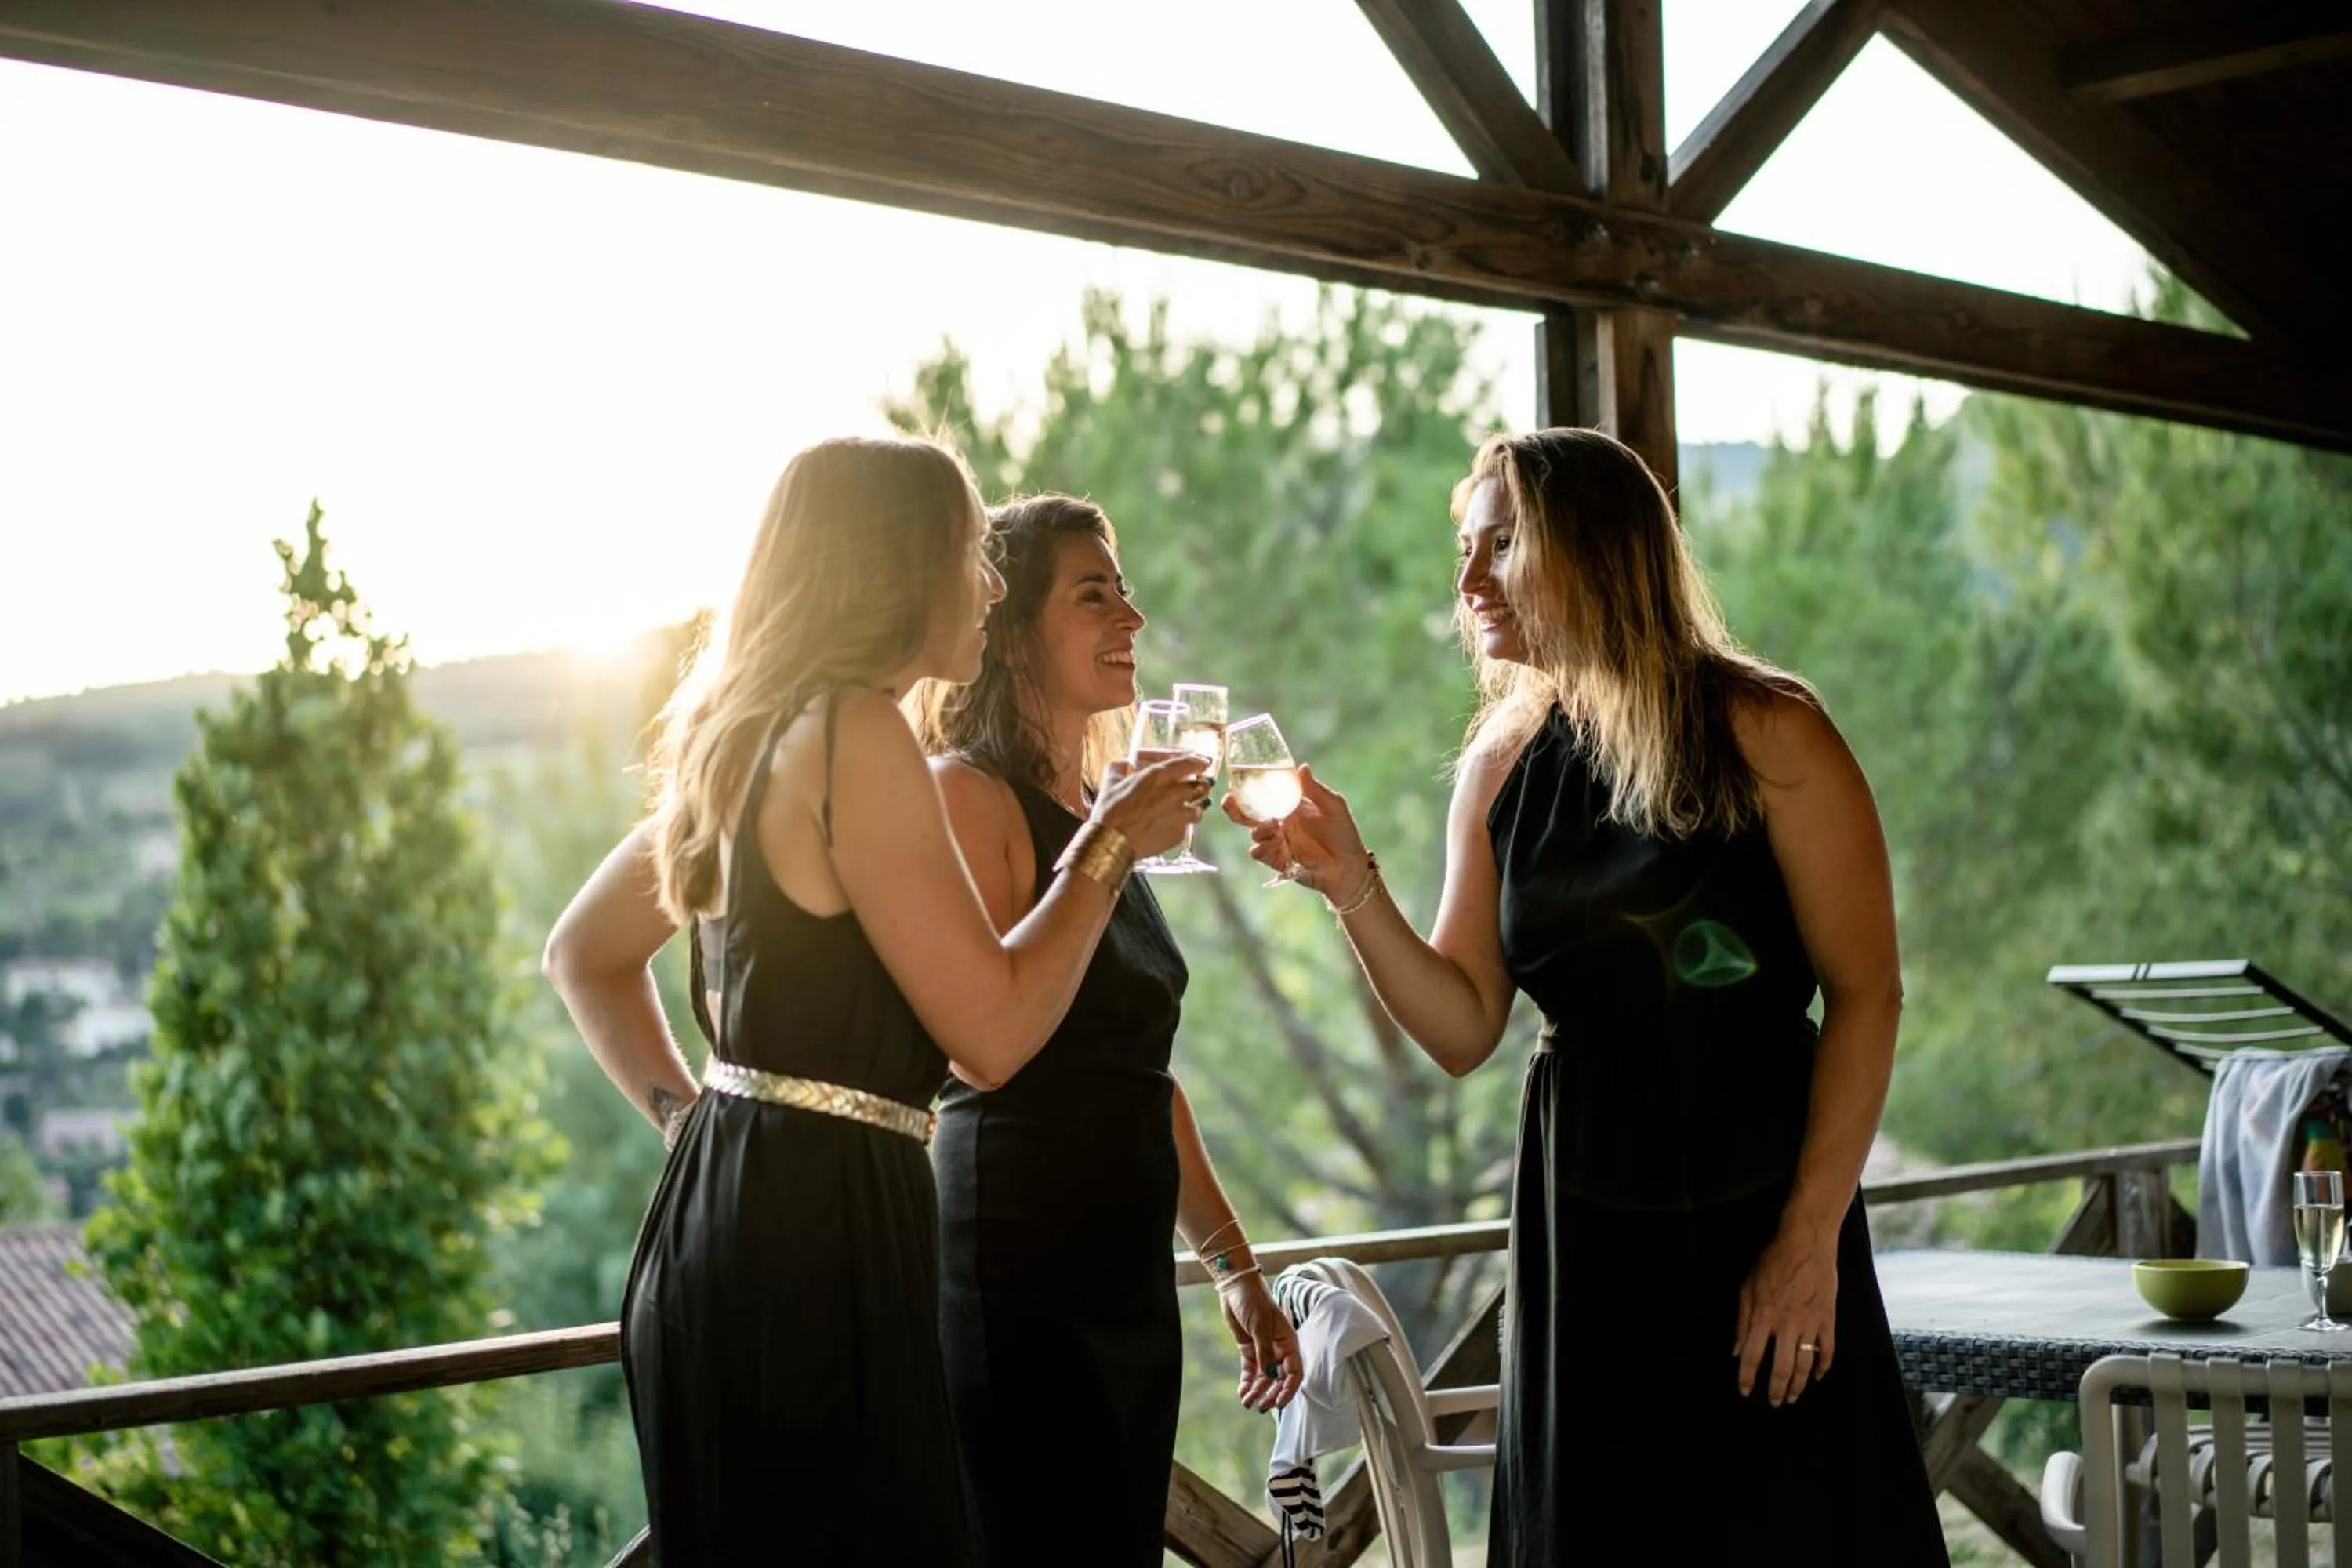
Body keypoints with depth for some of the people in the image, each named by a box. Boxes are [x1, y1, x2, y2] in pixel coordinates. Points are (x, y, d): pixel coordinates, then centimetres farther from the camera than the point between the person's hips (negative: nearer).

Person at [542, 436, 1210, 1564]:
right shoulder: (852, 732, -13)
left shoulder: (744, 739, 16)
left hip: (725, 1220, 10)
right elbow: (994, 1029, -15)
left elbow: (582, 954, 27)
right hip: (814, 1234, -10)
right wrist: (1107, 847, -3)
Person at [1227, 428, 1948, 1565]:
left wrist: (1810, 1235, -15)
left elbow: (1865, 994, -9)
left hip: (1758, 1219, -4)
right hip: (1580, 1226, 4)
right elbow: (1463, 1028, 5)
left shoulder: (1764, 735, -8)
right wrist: (1351, 884, -11)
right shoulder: (1501, 766, 6)